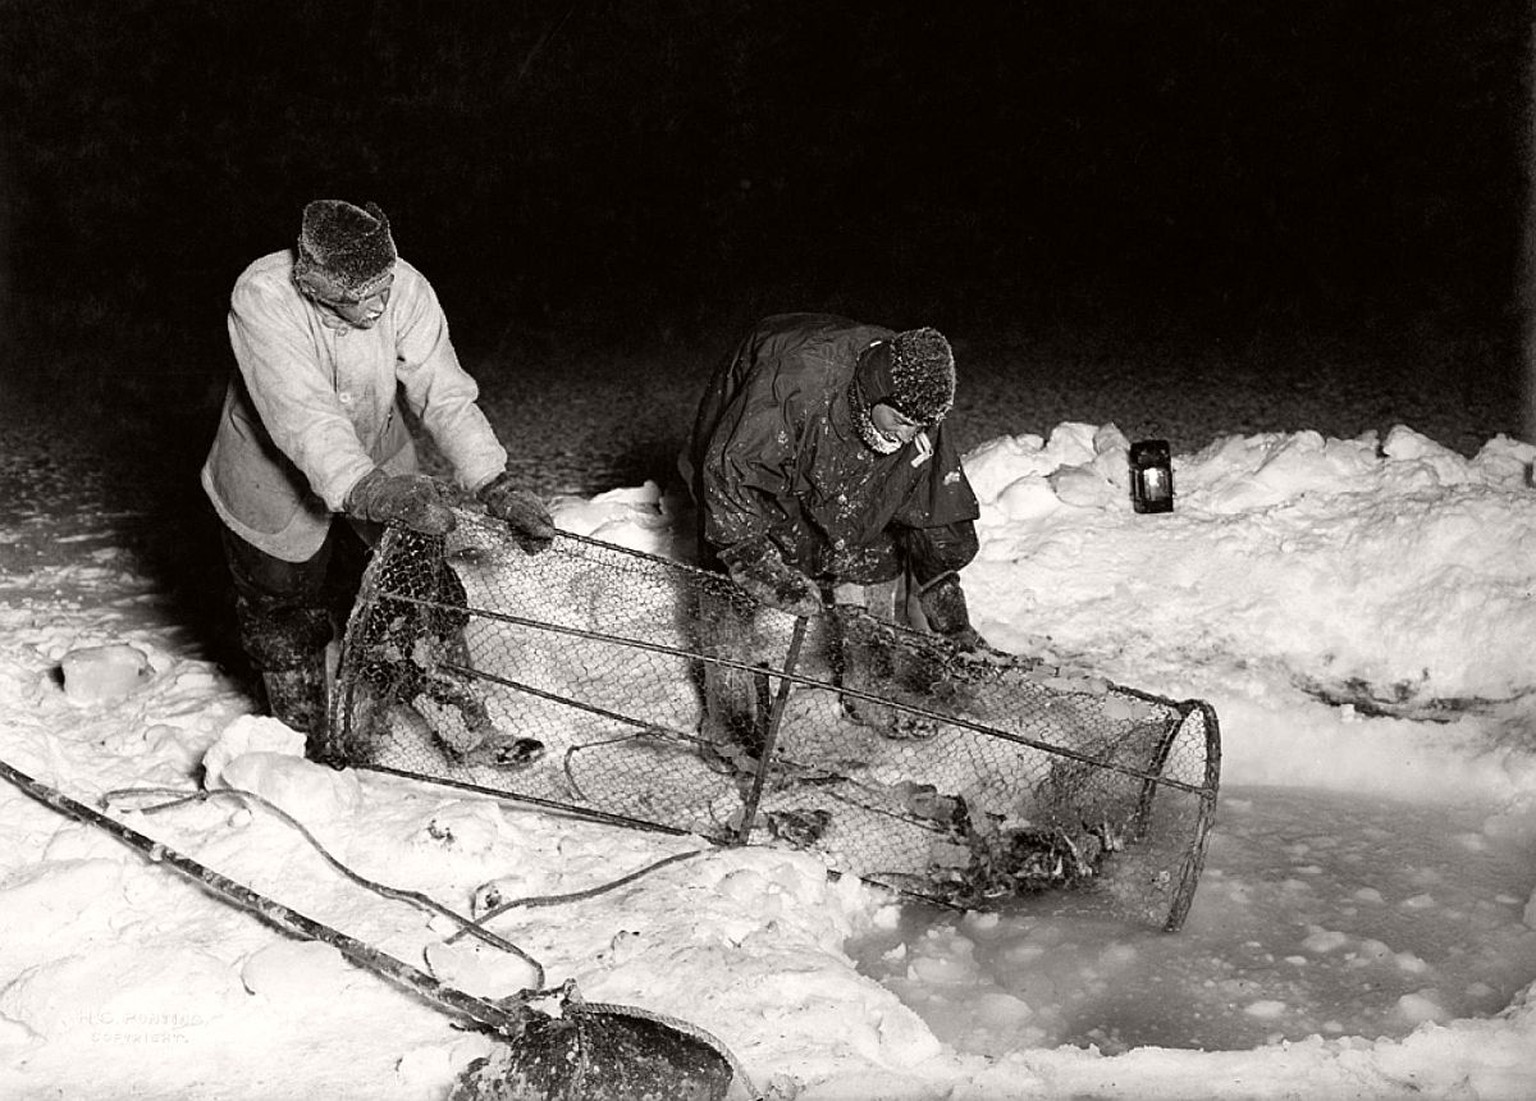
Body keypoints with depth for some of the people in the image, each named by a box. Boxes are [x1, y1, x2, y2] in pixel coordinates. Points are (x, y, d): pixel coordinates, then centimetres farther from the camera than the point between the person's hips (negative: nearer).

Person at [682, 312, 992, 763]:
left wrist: (952, 622, -15)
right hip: (741, 452, -4)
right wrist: (766, 569, -37)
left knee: (868, 559, -3)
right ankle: (729, 728, 2)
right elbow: (728, 474, -36)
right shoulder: (793, 384, -45)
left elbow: (939, 522, -14)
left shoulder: (920, 427, -26)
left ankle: (870, 694, 14)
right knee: (731, 586, -9)